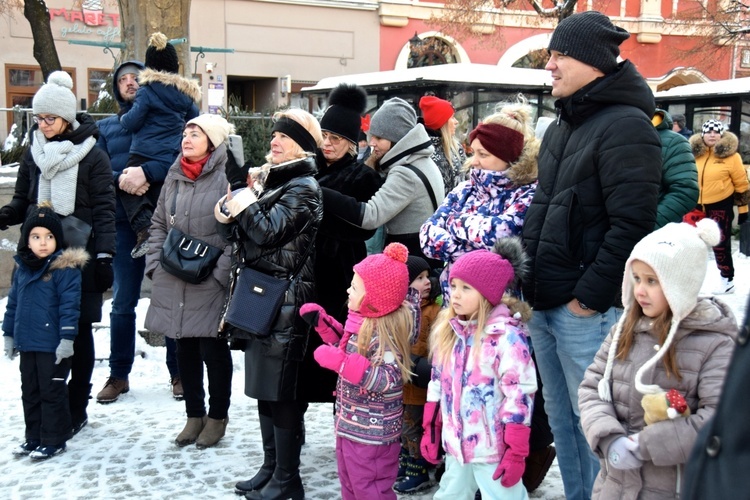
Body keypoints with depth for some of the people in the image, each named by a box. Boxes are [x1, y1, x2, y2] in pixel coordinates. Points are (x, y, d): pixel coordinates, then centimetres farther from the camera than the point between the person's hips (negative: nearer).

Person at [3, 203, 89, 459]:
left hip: (53, 345, -7)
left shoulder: (65, 269, -13)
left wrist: (67, 338, -20)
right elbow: (13, 303, 15)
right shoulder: (22, 268, 8)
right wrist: (9, 334, 16)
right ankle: (33, 437, 29)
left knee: (52, 392, 3)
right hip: (27, 343, 7)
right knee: (29, 391, 16)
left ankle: (54, 440, 14)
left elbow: (69, 306, -16)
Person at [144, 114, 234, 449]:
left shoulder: (225, 178, -11)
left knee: (213, 350, 4)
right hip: (174, 283, 6)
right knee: (185, 349, 14)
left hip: (210, 286, -6)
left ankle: (217, 417, 22)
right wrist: (155, 264, 8)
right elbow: (159, 224, 17)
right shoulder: (174, 177, 10)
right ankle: (194, 415, 28)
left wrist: (219, 272, -16)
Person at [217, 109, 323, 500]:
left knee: (282, 392, -3)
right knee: (265, 388, 14)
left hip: (285, 300, -9)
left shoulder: (303, 187, -10)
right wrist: (229, 210, -7)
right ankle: (270, 468, 26)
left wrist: (243, 200, -8)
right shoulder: (267, 179, 15)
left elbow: (269, 231, -21)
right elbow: (235, 231, 13)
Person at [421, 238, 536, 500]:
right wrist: (430, 431, 14)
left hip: (494, 449, -7)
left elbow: (519, 396, -17)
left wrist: (516, 452, -16)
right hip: (455, 445, 7)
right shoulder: (446, 330, 5)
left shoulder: (507, 336, -17)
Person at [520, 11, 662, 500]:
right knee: (560, 418, 17)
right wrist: (530, 283, 15)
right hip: (543, 303, 9)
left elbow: (630, 226, -20)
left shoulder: (625, 126, -13)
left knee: (592, 422, 1)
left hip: (585, 310, -9)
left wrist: (589, 296, -18)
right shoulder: (561, 127, 16)